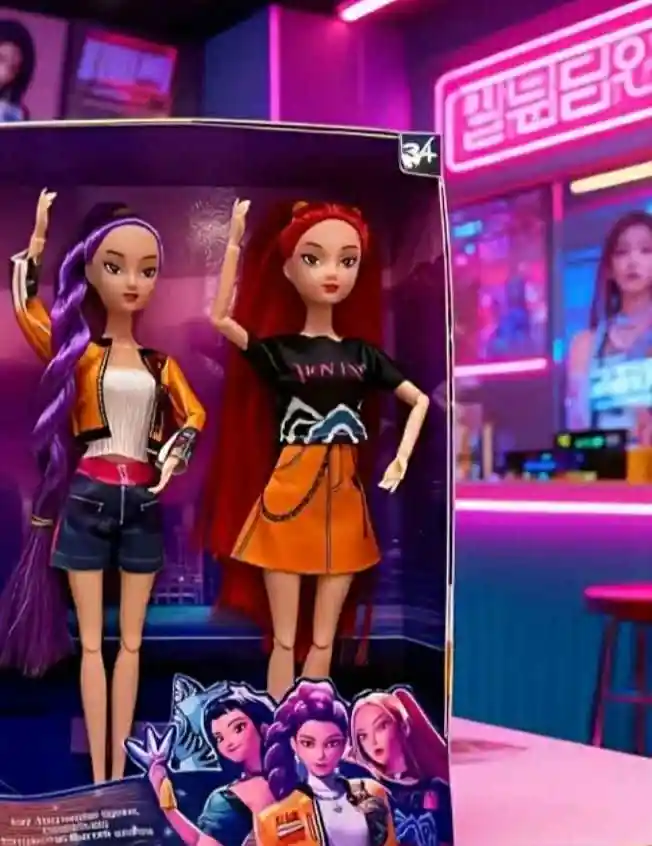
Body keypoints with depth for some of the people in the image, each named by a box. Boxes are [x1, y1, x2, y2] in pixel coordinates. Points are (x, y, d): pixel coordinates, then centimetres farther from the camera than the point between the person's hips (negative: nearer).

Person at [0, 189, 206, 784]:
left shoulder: (160, 362, 9)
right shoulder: (76, 349, 1)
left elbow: (194, 416, 16)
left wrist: (173, 455, -2)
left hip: (143, 503, 3)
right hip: (87, 499, -3)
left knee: (131, 641, 7)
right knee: (92, 641, 3)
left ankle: (119, 772, 14)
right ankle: (98, 776, 8)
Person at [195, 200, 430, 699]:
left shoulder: (364, 353, 6)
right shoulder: (276, 350, -3)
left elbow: (420, 400, 13)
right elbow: (221, 318, -20)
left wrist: (402, 459, -1)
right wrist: (236, 242, -19)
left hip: (344, 502, 3)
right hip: (287, 499, -3)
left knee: (323, 639, 11)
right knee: (285, 638, 4)